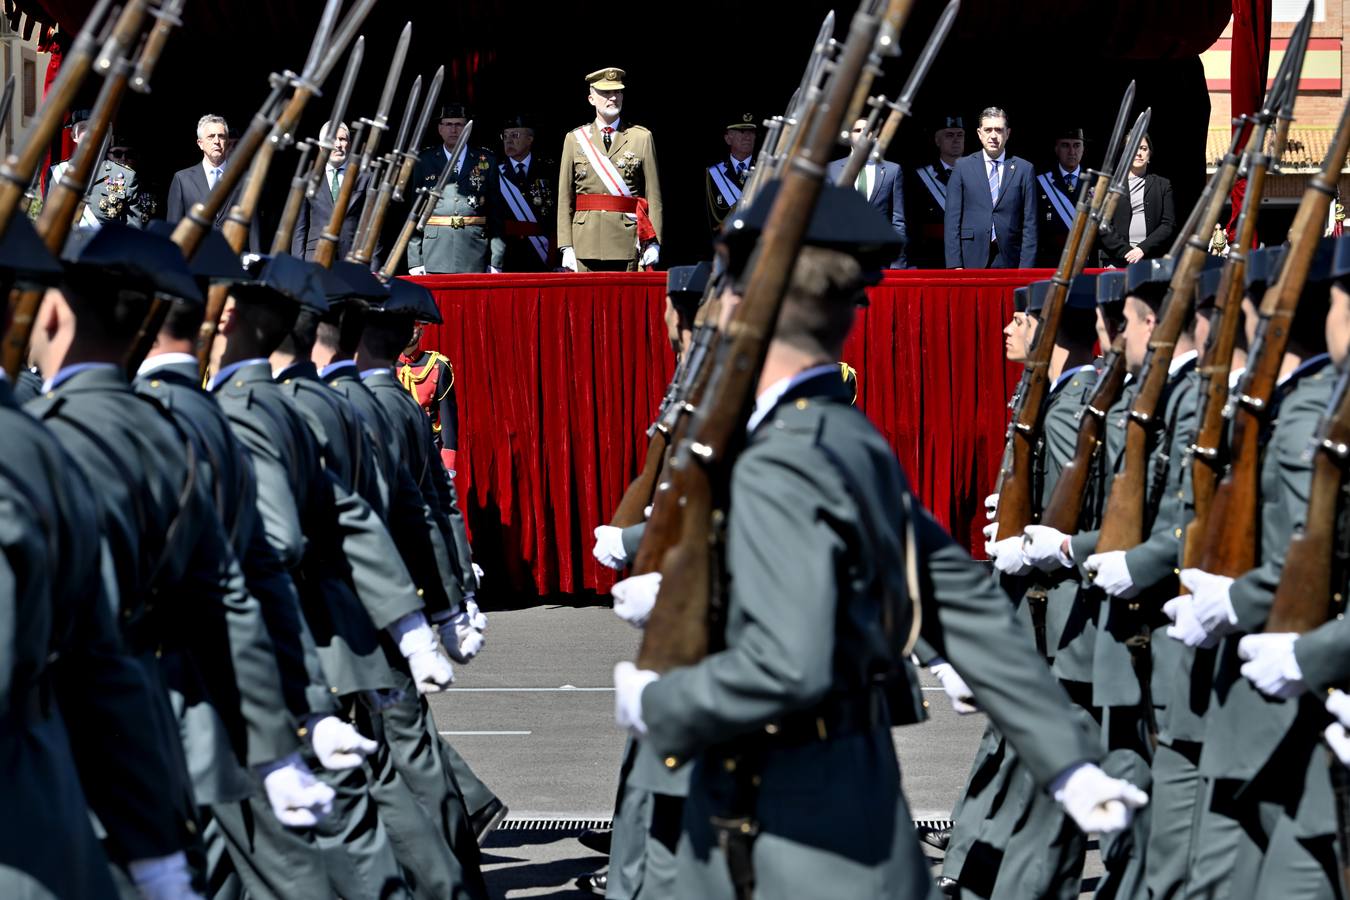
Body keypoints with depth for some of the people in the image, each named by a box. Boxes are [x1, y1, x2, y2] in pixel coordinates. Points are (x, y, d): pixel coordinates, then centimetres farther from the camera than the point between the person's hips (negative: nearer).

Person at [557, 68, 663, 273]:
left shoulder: (642, 138, 8)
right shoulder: (574, 139, 10)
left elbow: (653, 195, 3)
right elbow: (565, 199, 7)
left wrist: (653, 243, -5)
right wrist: (566, 247, -1)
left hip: (628, 245, -1)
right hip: (586, 243, 1)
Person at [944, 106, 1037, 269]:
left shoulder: (1024, 169, 8)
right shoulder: (962, 167, 8)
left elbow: (1029, 223, 5)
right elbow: (952, 219, 5)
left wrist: (1026, 267, -3)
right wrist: (955, 265, -4)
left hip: (1009, 261, 0)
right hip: (973, 260, 0)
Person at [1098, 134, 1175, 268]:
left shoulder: (1162, 185, 14)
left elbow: (1169, 225, 6)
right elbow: (1102, 226, 2)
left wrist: (1142, 249, -8)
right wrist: (1125, 252, -9)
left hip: (1153, 261, 0)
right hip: (1116, 260, 0)